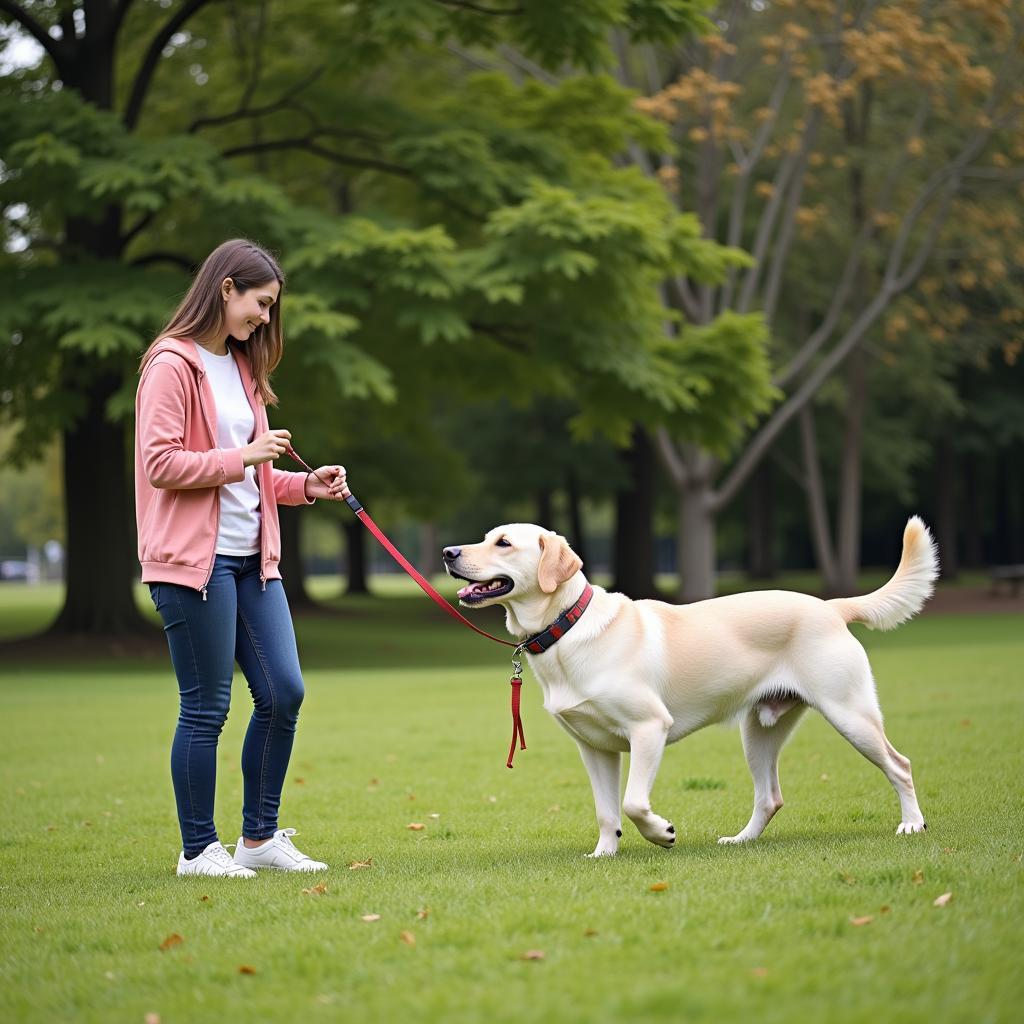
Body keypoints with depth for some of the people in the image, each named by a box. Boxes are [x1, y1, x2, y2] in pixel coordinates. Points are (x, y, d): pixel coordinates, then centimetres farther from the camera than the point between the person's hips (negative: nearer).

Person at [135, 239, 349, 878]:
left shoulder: (242, 367, 19)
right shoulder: (174, 364, -8)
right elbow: (160, 463, -16)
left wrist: (306, 485, 10)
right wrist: (242, 457, -16)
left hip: (252, 559, 8)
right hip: (194, 560, -8)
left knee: (284, 692, 4)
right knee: (207, 707, -3)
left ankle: (261, 837, 16)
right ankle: (198, 849, 9)